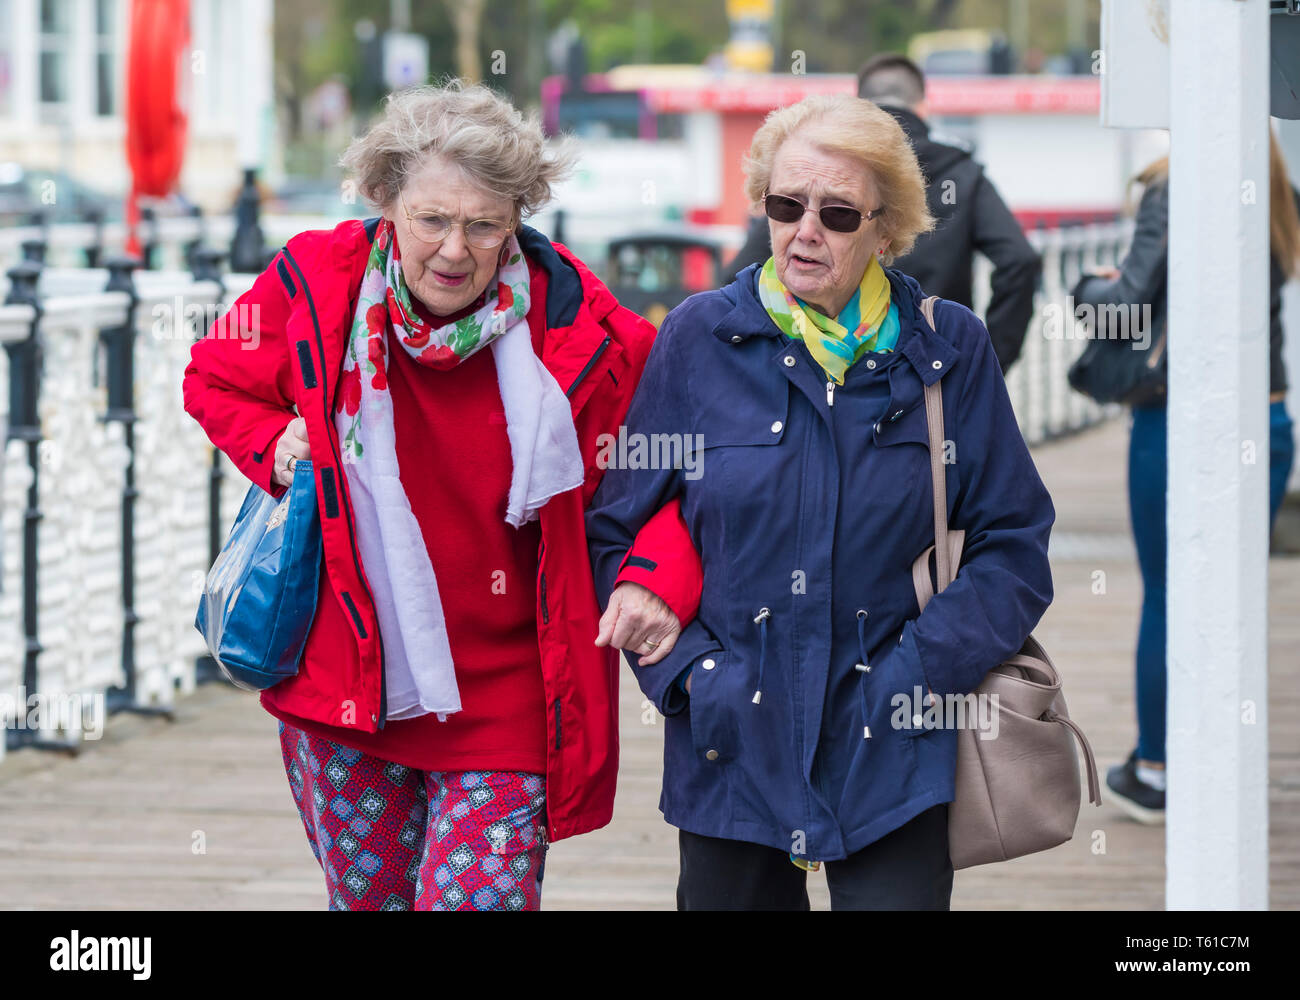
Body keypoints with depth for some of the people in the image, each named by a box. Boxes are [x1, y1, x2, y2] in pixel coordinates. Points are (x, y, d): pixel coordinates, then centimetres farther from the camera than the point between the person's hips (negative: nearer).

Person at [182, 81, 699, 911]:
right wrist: (274, 445, -6)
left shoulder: (576, 328, -13)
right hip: (344, 681, 3)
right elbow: (216, 378, 13)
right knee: (368, 899, 15)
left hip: (501, 708, -2)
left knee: (477, 898, -9)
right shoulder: (314, 287, -6)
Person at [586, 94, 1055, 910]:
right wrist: (688, 670, -8)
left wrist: (919, 672, -9)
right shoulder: (702, 339, 1)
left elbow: (1014, 544, 4)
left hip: (892, 753, -1)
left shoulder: (947, 348, 1)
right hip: (733, 748, 1)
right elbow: (616, 530, 5)